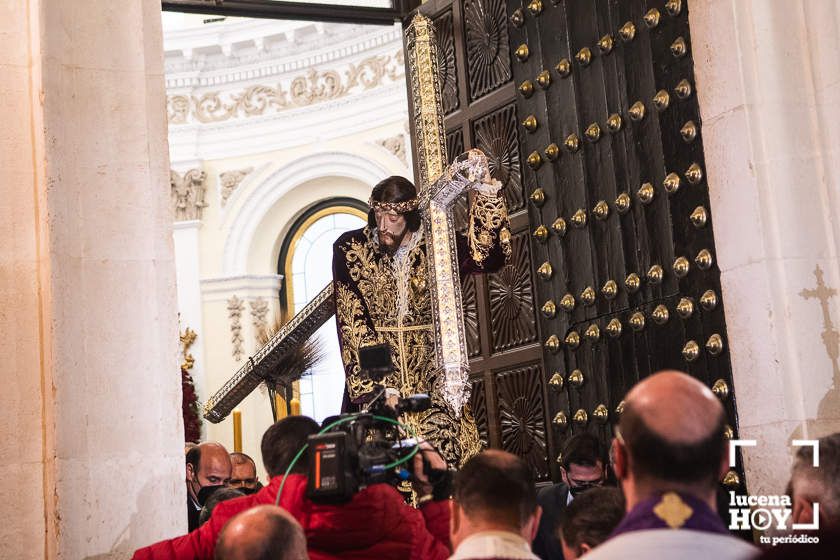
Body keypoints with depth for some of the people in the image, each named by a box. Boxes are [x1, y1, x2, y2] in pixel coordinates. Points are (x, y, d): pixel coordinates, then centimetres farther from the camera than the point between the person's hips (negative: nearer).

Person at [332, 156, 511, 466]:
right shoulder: (350, 249, -3)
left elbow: (487, 254, -14)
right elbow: (352, 322, -8)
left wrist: (484, 189, -19)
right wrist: (371, 387, -17)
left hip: (432, 374, 1)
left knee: (444, 451, -5)